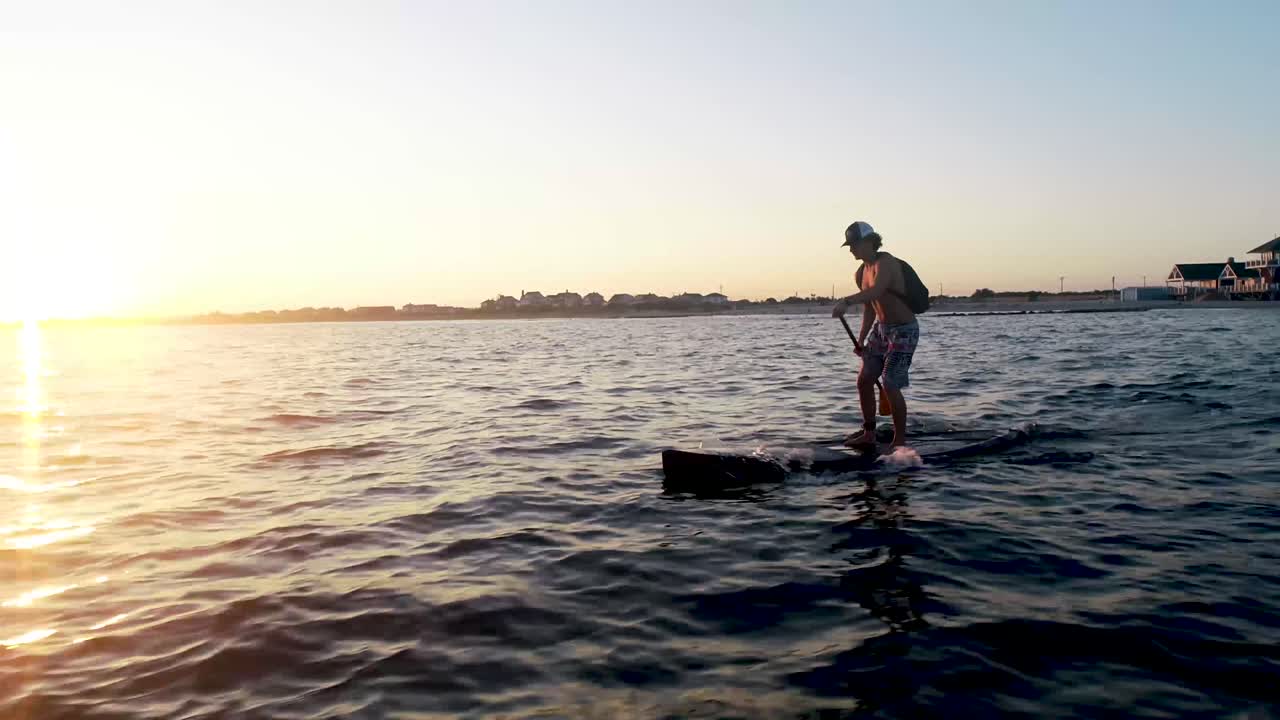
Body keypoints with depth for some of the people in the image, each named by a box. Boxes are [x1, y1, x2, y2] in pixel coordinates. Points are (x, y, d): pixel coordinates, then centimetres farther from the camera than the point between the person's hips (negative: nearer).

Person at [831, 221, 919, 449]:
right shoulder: (863, 271, 7)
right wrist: (861, 340, 17)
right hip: (881, 328, 9)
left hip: (903, 331, -9)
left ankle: (900, 441, 5)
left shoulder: (885, 262, -21)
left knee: (890, 386, -9)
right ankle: (869, 434, 18)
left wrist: (846, 301, -55)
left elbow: (876, 291, -41)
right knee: (864, 380, 6)